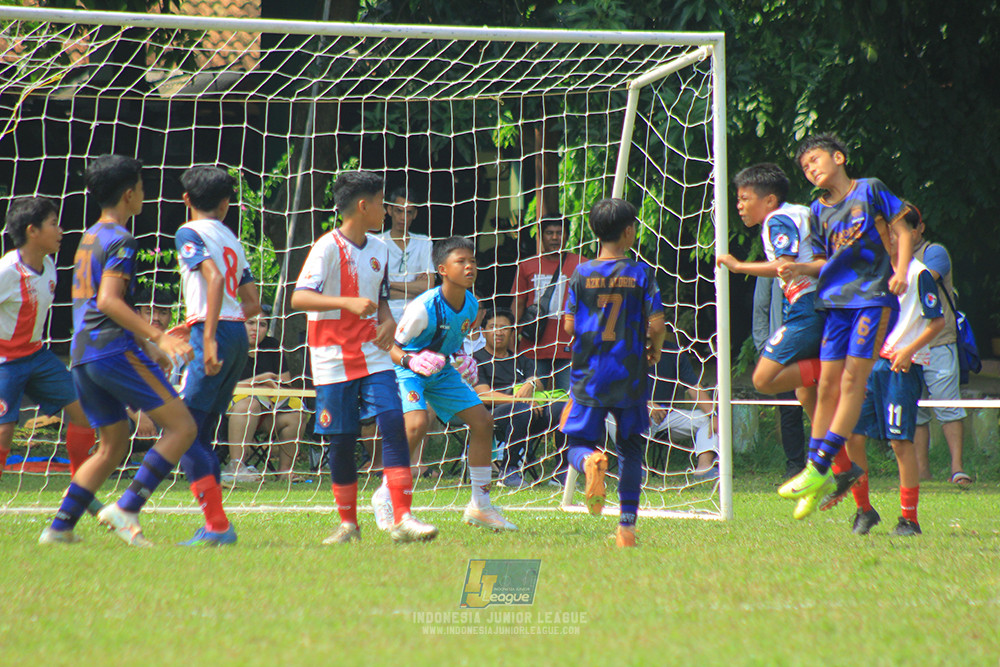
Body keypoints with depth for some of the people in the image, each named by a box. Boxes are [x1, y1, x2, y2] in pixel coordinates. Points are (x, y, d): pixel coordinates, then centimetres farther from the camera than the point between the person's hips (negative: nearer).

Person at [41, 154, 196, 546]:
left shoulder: (89, 237, 21)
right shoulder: (120, 240, -7)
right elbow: (109, 301, -19)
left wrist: (146, 345, 34)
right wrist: (158, 337, -24)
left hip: (82, 353, 9)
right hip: (113, 349, -9)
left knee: (113, 446, 17)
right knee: (181, 427, -7)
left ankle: (59, 527, 10)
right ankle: (126, 510, -16)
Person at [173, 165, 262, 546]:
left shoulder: (190, 233, -1)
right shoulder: (232, 240, 21)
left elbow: (215, 278, -18)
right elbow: (253, 304, 19)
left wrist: (208, 336, -24)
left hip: (214, 333, -8)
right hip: (239, 333, 8)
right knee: (201, 435, 12)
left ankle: (218, 525, -14)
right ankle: (215, 525, 7)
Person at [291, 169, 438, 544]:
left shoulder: (379, 249, 11)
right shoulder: (328, 247, -10)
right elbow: (299, 297, -20)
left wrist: (387, 320, 2)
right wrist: (348, 303, -31)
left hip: (373, 355, 5)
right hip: (334, 358, -5)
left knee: (394, 424, -11)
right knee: (342, 440, 1)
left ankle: (402, 520, -12)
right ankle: (348, 524, 16)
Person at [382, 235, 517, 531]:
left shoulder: (471, 304, -5)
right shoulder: (424, 307, -27)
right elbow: (392, 347, -20)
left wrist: (461, 359, -3)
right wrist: (409, 360, -40)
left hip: (443, 372, 8)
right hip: (408, 371, -8)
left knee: (482, 421, 1)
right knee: (417, 423, -31)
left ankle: (480, 506, 13)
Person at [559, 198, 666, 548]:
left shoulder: (581, 274, -1)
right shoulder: (641, 273, -4)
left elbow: (569, 326, -2)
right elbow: (657, 325, -8)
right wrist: (653, 352, 12)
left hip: (588, 375, 0)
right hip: (630, 375, 0)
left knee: (578, 445, 5)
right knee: (630, 447, 14)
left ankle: (591, 461, -33)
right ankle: (627, 525, 11)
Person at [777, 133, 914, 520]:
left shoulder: (870, 190, 2)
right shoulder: (819, 210, 16)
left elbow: (903, 229, 3)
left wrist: (901, 271, -10)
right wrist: (800, 269, 3)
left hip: (875, 295, -5)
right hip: (837, 299, 5)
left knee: (853, 378, -11)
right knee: (828, 383, 1)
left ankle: (821, 467, -13)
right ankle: (819, 477, 5)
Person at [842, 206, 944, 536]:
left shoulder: (918, 274, -5)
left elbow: (937, 322, -7)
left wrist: (909, 351, -16)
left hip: (903, 367, -6)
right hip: (870, 362, 6)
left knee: (901, 441, -8)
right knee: (852, 435, -1)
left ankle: (909, 518, 0)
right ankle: (864, 509, 14)